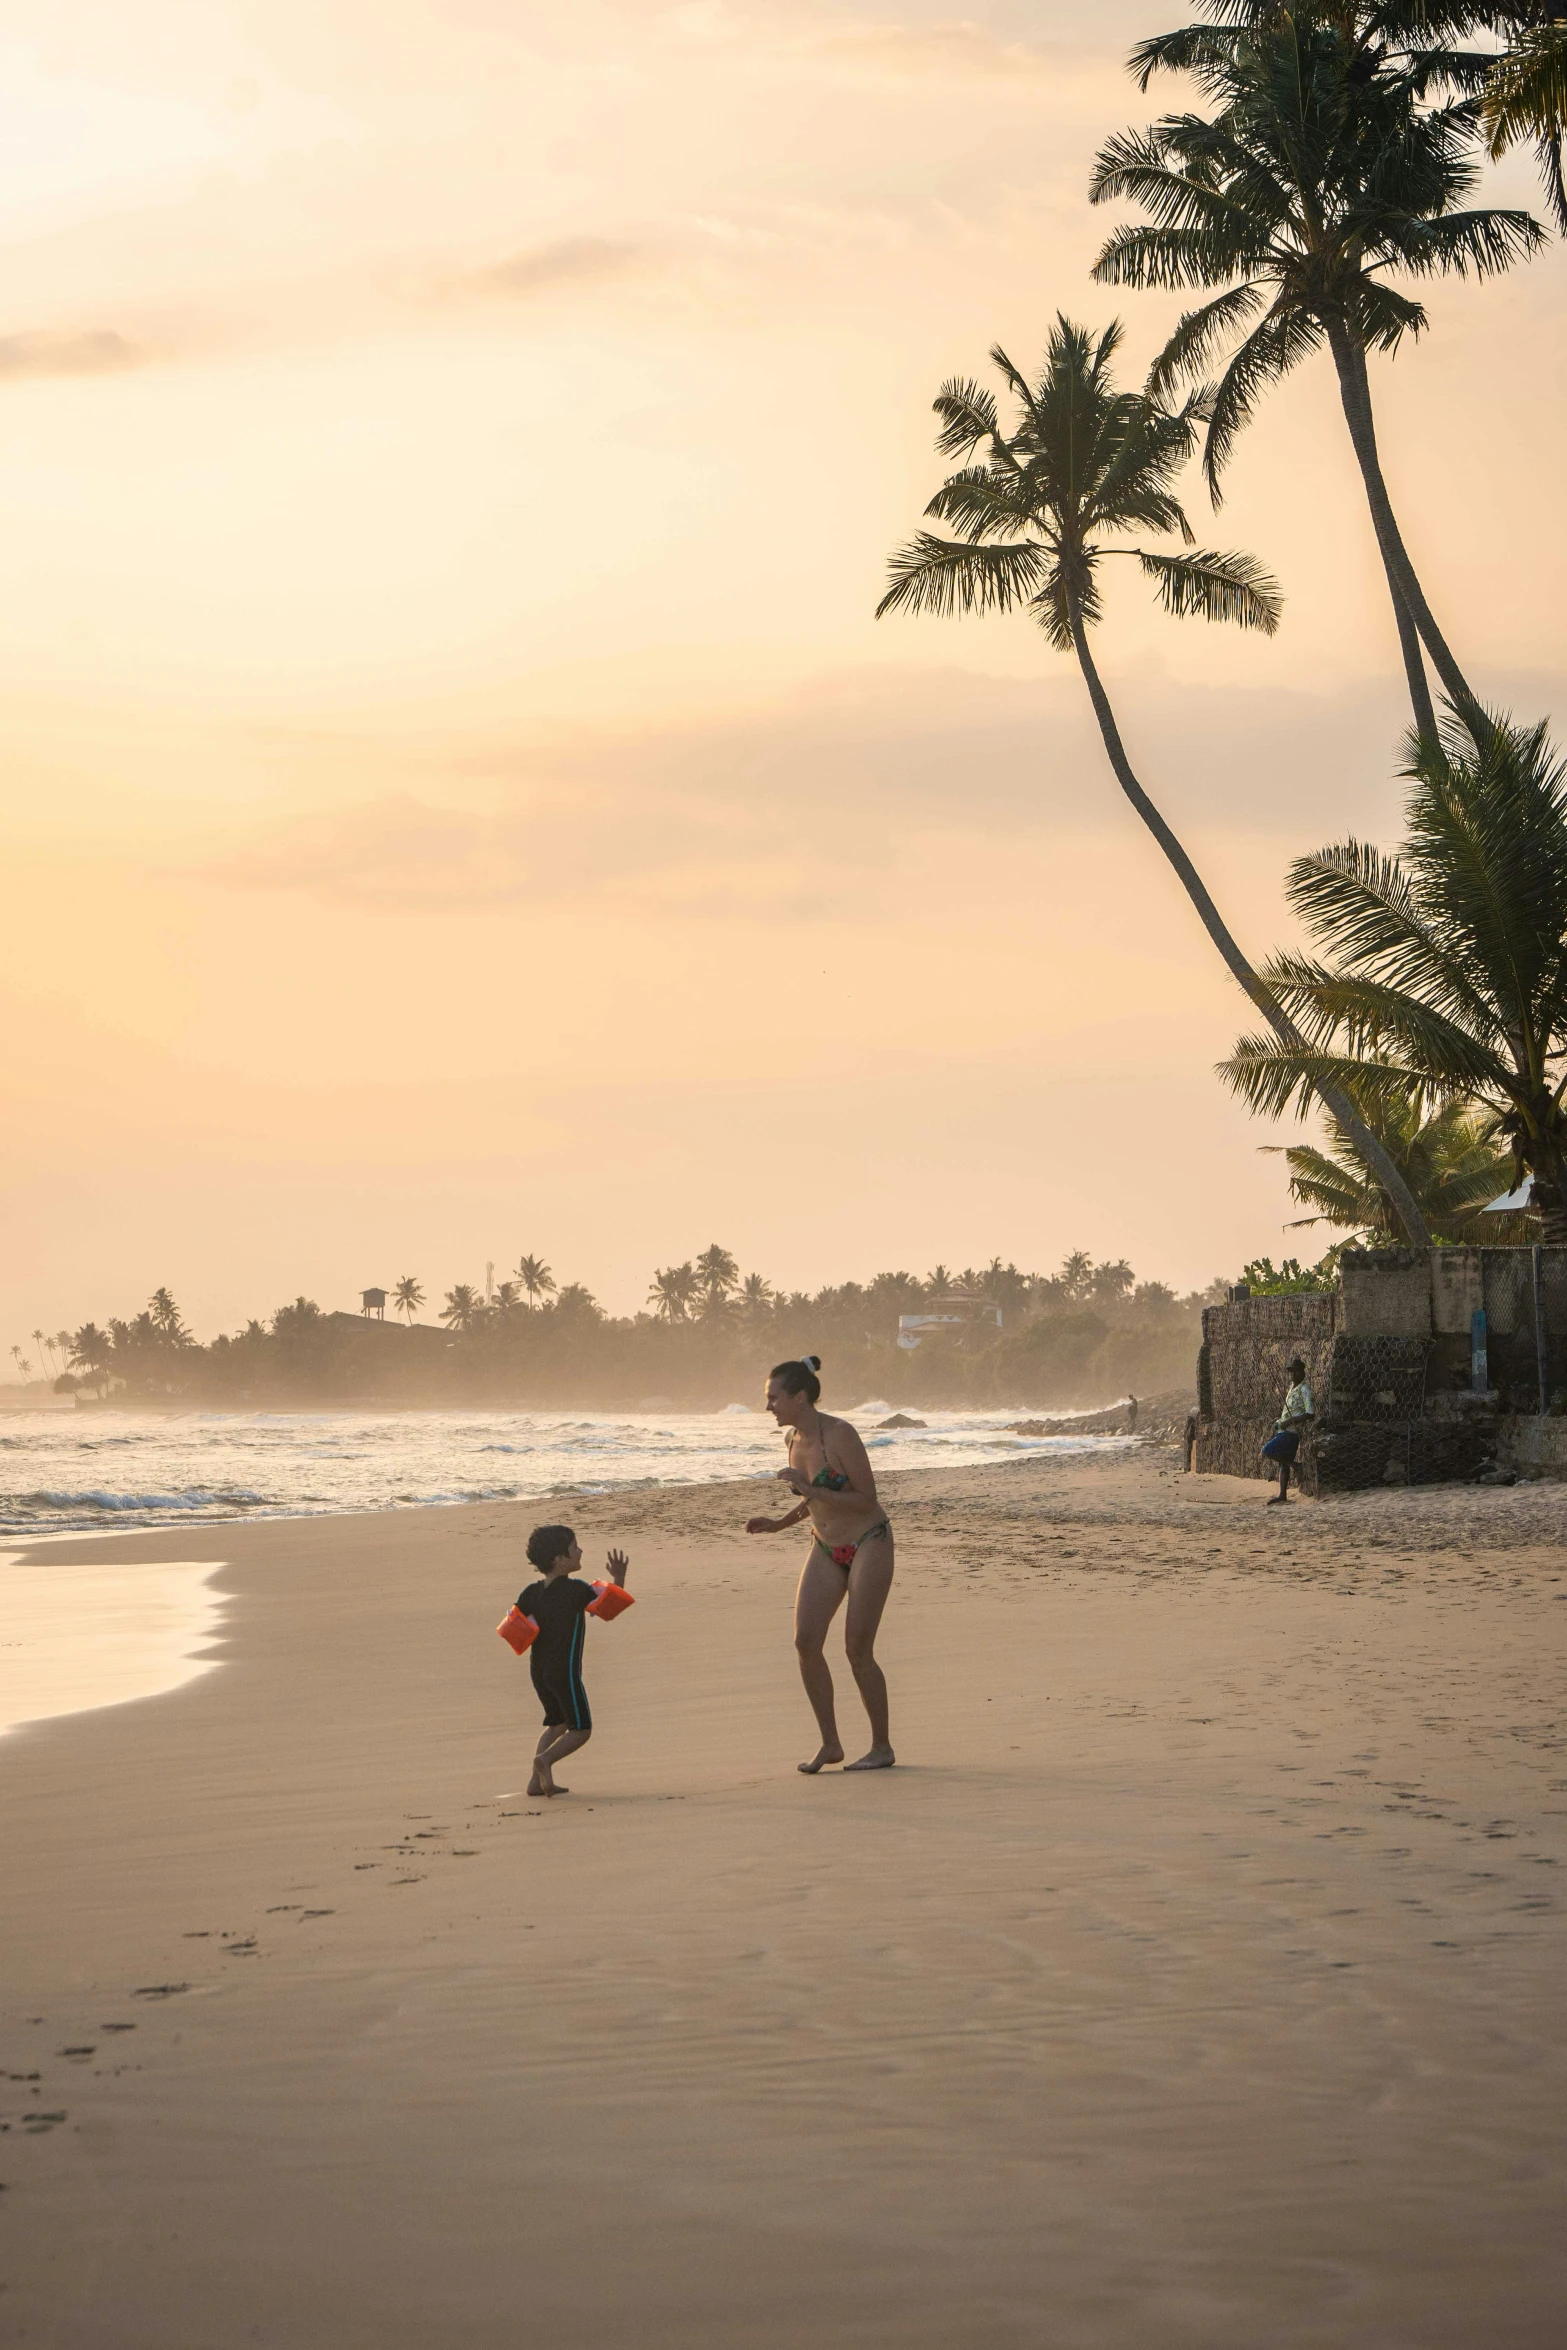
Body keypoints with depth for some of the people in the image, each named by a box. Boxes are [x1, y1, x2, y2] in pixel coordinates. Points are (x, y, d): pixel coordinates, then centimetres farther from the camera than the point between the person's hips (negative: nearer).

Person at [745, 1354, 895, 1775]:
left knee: (858, 1650, -8)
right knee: (805, 1641, -7)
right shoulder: (794, 1439, 3)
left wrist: (810, 1489, -27)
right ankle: (830, 1744, 3)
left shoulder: (839, 1435, -21)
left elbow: (866, 1500, -21)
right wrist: (780, 1524, 5)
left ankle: (882, 1747, 8)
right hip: (827, 1550, 7)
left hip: (869, 1545, -7)